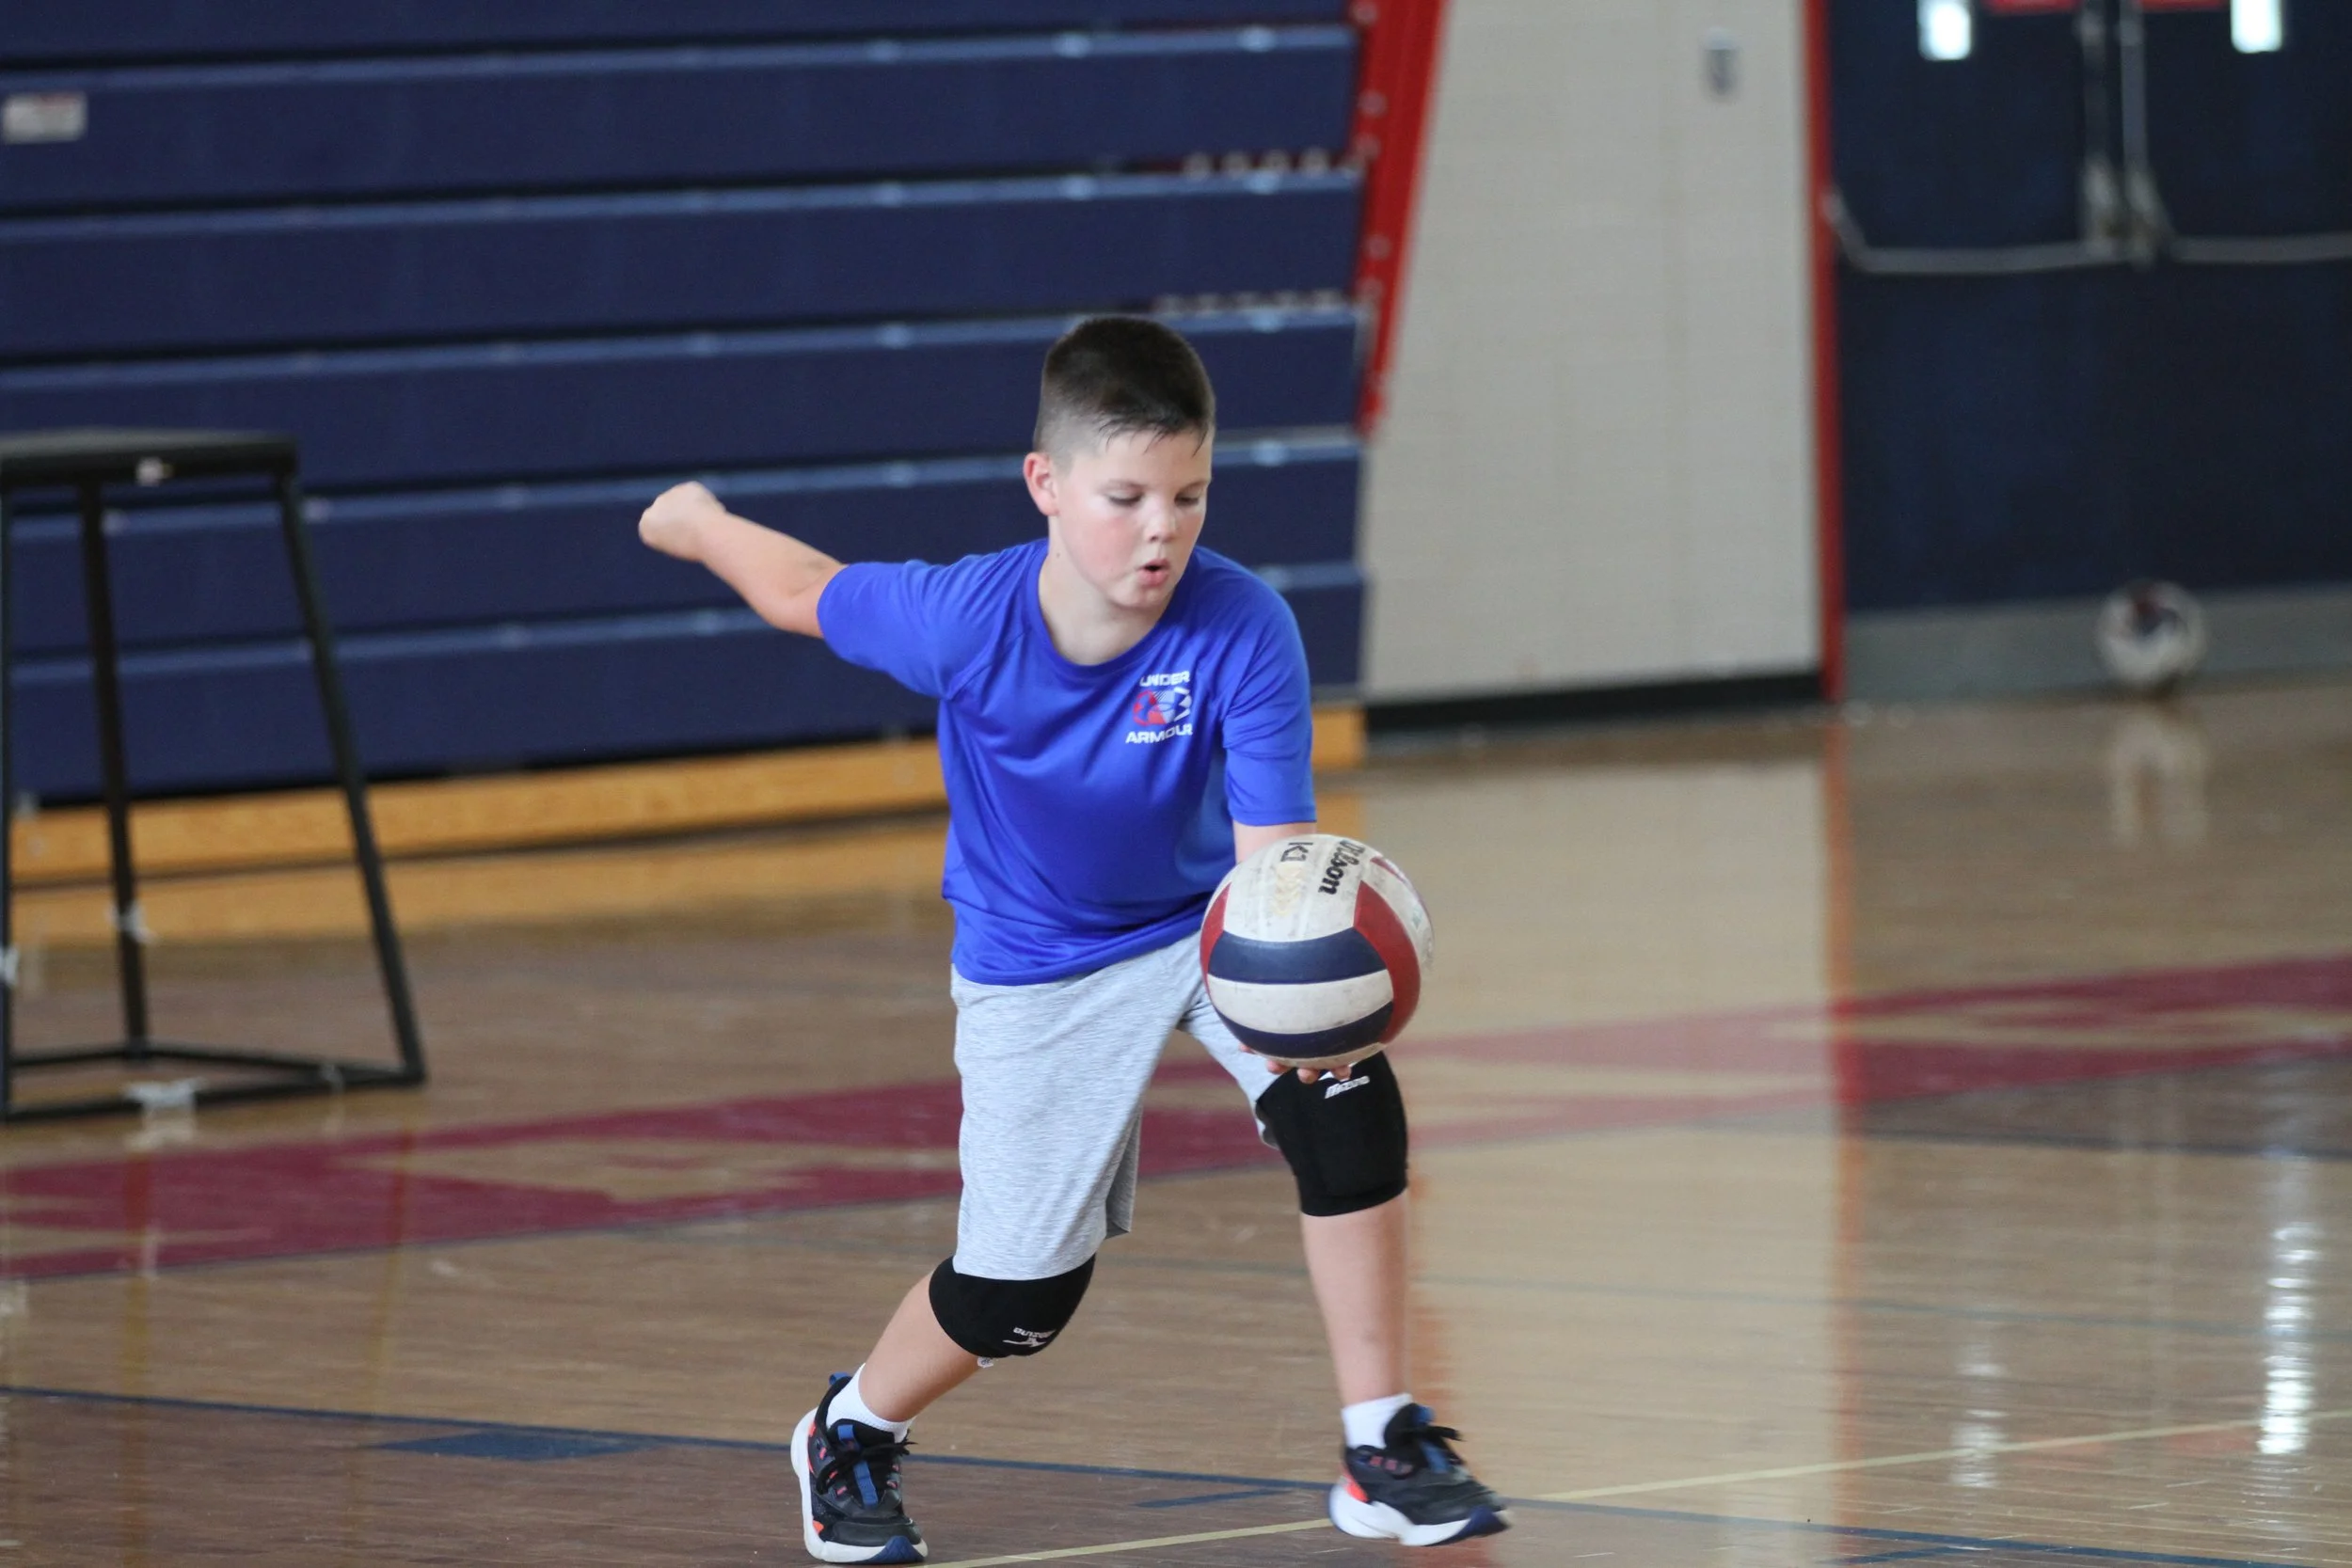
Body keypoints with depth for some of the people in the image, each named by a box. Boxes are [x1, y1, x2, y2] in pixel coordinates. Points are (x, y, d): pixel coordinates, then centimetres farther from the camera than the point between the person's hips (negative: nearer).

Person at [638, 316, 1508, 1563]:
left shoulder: (1243, 632, -32)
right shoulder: (963, 621, -30)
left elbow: (1273, 854, -36)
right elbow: (801, 591, -10)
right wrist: (693, 521, 11)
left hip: (1209, 920, 1)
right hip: (1039, 961, -1)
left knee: (1346, 1108, -26)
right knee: (1020, 1291, 3)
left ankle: (1383, 1452, -11)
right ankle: (849, 1435, 37)